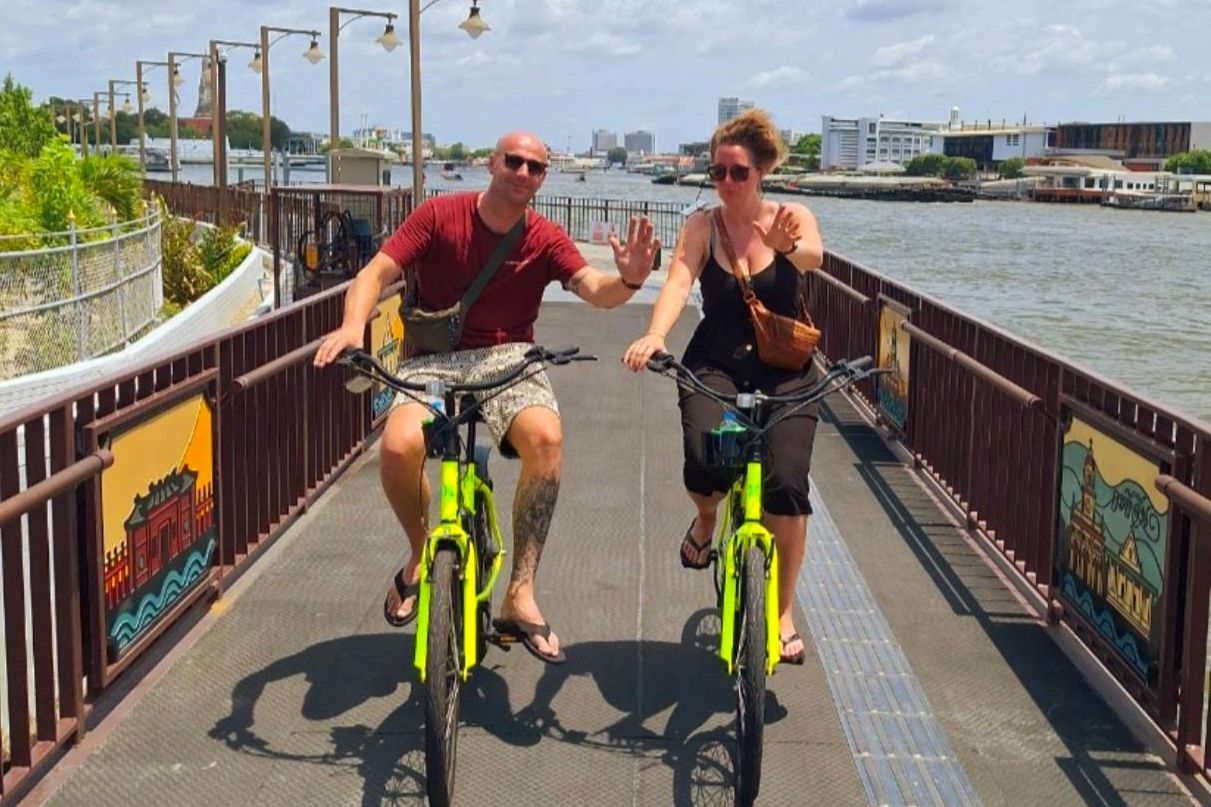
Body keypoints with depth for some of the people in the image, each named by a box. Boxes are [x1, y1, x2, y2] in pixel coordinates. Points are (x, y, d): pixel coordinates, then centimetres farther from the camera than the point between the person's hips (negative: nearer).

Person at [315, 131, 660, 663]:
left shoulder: (546, 239, 2)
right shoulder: (440, 215, -2)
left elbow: (594, 289, -11)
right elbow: (376, 273, -8)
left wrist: (628, 280, -36)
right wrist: (353, 324, -29)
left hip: (507, 358, 1)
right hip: (433, 356, 0)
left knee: (546, 437, -33)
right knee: (399, 446, -31)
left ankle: (520, 594, -24)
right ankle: (421, 555, 3)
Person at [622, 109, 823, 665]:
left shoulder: (792, 219, -1)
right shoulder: (702, 227, 0)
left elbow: (814, 255, -24)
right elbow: (678, 282, -17)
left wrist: (789, 246, -49)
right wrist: (656, 333, -39)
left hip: (784, 371, 0)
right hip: (714, 366, 0)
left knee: (786, 485, -18)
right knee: (704, 465, -27)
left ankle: (783, 611, 5)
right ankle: (705, 520, 13)